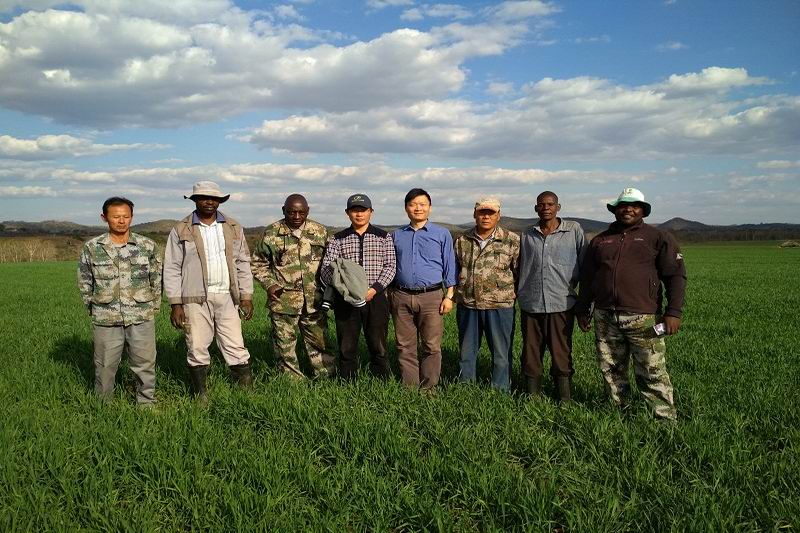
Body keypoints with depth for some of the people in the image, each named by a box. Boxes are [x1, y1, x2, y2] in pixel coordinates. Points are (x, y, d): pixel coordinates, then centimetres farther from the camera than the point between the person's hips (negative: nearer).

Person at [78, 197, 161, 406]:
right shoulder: (91, 248, 1)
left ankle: (147, 403, 21)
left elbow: (157, 280, 9)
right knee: (105, 365, 10)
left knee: (145, 363, 5)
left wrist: (153, 308, 7)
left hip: (142, 317, 0)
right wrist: (94, 310, 10)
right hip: (106, 319, 0)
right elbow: (84, 283, 11)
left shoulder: (148, 246, 2)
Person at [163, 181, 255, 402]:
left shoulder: (233, 228, 10)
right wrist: (176, 304, -4)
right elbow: (172, 269, 2)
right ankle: (201, 396, 17)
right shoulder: (181, 231, 3)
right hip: (195, 299, -1)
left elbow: (243, 263, 12)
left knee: (235, 347, 3)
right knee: (197, 349, 4)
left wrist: (246, 296, 6)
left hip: (226, 297, 2)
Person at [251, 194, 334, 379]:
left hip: (314, 301, 1)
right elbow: (257, 263, 8)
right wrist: (269, 284, -6)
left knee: (319, 342, 9)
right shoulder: (271, 233, -1)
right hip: (283, 300, -1)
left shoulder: (320, 231, 5)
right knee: (285, 344, 6)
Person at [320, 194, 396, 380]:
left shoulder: (383, 237, 7)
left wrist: (374, 289, -13)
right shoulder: (337, 239, 7)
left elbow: (390, 266, 0)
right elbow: (326, 269, -1)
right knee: (347, 348, 6)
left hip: (376, 297, 0)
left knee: (378, 346, 4)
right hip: (345, 300, 1)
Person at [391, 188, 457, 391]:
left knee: (431, 346, -1)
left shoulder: (442, 234, 6)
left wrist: (449, 296, -2)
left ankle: (428, 388, 11)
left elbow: (450, 267, 5)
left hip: (431, 297, -2)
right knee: (405, 346, 6)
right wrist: (388, 295, 11)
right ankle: (409, 387, 16)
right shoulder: (396, 235, 13)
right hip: (402, 297, 2)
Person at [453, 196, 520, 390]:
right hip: (467, 306, 3)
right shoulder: (462, 241, 8)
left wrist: (513, 294, -3)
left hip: (499, 306, -3)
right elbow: (455, 271, 18)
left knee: (501, 353, 5)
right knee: (466, 351, 14)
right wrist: (456, 296, 14)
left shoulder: (512, 241, -2)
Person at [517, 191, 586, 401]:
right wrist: (517, 294, 13)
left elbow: (585, 266, 4)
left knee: (562, 356, 3)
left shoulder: (574, 230, 2)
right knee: (531, 354, 9)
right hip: (531, 305, 3)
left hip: (562, 304, -2)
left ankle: (565, 400, 16)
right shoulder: (527, 235, 10)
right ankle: (532, 396, 23)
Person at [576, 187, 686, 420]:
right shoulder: (600, 241, 17)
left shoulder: (658, 238, 6)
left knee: (652, 374, -4)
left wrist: (673, 312, -8)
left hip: (643, 319, -4)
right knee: (611, 370, 9)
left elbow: (676, 275, 1)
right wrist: (582, 309, 19)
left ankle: (666, 418, 5)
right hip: (605, 318, 4)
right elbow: (587, 278, 22)